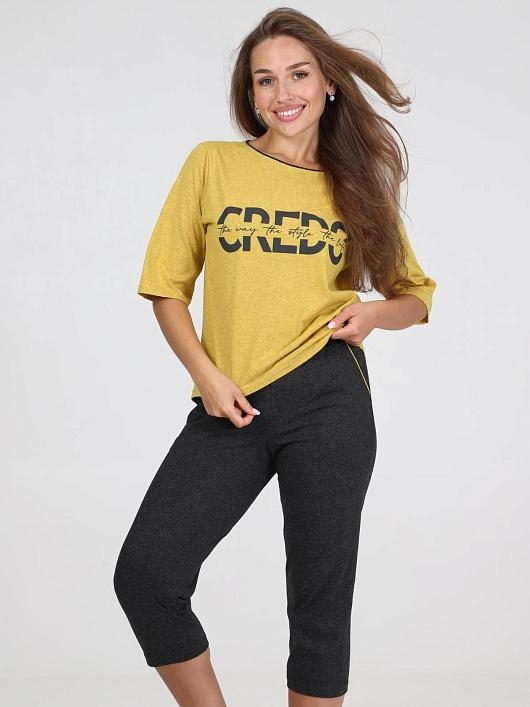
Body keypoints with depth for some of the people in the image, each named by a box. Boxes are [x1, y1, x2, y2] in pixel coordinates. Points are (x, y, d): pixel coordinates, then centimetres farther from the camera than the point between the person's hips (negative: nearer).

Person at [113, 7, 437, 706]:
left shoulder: (358, 184, 12)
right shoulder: (213, 163, 8)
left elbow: (416, 293, 21)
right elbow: (168, 286, 8)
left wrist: (375, 312, -2)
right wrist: (206, 376, -6)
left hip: (327, 398, 0)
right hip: (231, 407, 0)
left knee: (321, 598, 5)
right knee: (144, 575, -11)